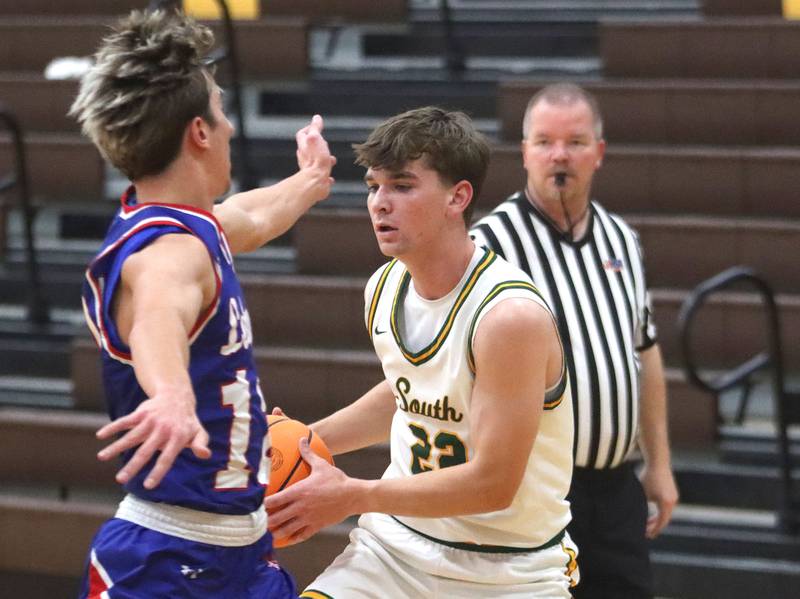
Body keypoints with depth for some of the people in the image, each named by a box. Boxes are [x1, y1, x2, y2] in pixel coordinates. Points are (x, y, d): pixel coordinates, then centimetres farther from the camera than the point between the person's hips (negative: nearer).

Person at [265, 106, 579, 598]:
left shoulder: (511, 314, -24)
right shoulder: (385, 289, 0)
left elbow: (493, 483, -24)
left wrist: (353, 496, -20)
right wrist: (305, 441, 10)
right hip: (397, 543, 6)